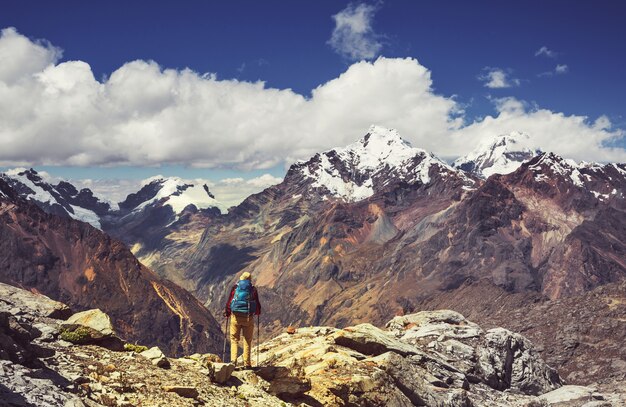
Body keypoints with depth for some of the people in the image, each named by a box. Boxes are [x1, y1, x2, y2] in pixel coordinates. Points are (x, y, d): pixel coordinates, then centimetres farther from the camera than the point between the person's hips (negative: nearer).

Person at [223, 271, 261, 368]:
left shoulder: (235, 287, 3)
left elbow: (229, 301, 3)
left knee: (234, 339, 10)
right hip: (248, 317, 0)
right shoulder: (253, 289, 3)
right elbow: (257, 303, 8)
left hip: (236, 317, 0)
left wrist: (227, 313, 17)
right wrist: (258, 312, 28)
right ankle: (247, 363, 7)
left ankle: (233, 359, -3)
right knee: (247, 340, 7)